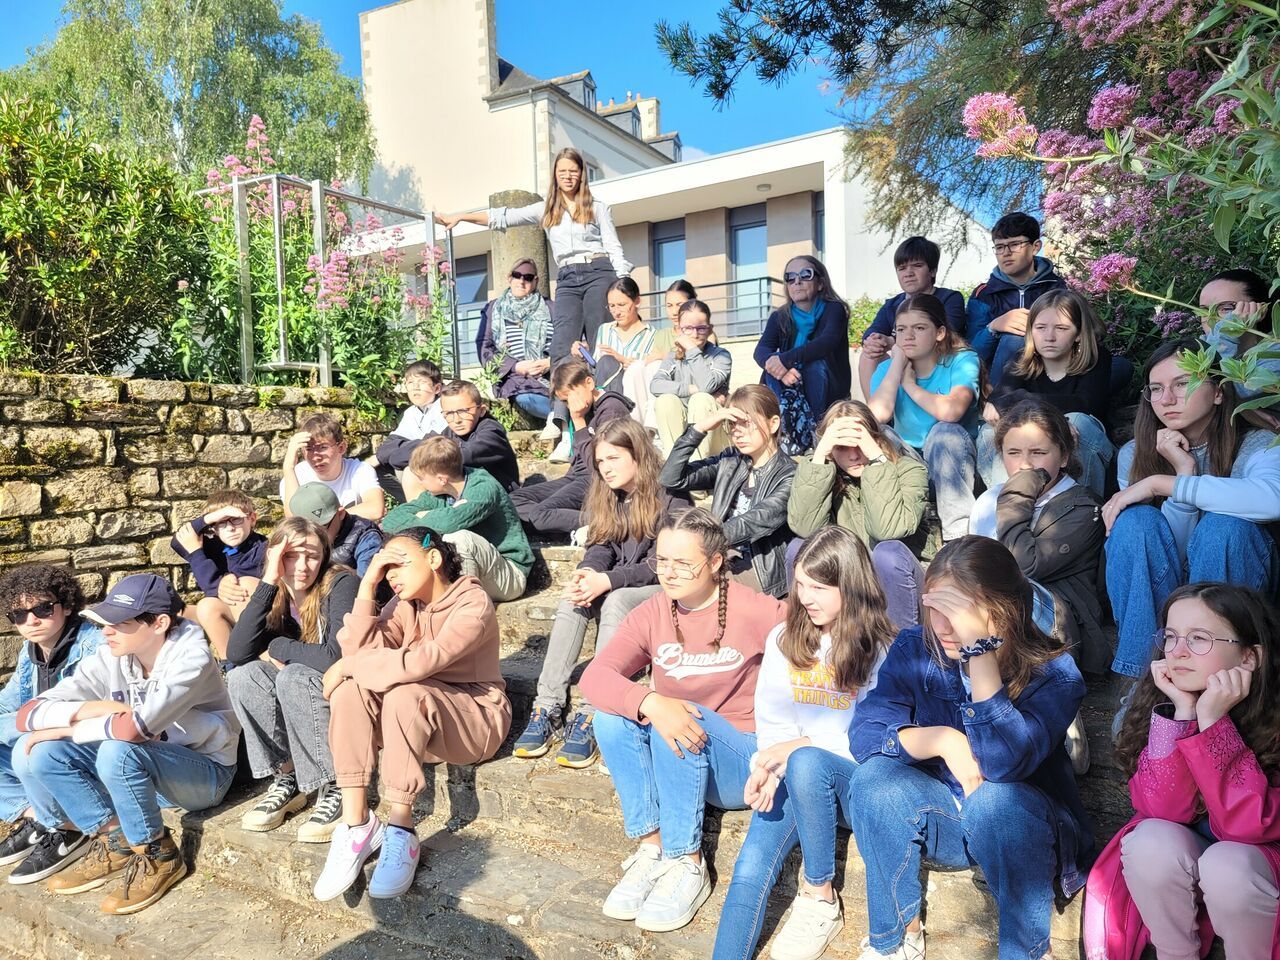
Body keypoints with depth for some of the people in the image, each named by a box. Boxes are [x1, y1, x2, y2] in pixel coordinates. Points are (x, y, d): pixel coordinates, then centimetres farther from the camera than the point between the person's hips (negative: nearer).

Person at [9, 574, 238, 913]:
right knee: (33, 752, -9)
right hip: (139, 773, 7)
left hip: (203, 772, -6)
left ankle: (158, 856, -12)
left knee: (117, 751, -34)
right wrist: (87, 708, -27)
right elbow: (28, 712, -8)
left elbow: (136, 726, -37)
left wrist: (66, 729, -20)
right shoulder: (109, 658, -6)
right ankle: (116, 842, 2)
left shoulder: (192, 657, -24)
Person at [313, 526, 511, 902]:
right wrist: (368, 586, -15)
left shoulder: (472, 604, -18)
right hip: (418, 720, 6)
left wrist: (348, 664, -21)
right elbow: (360, 651, -12)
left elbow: (418, 663, -32)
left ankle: (400, 832, -25)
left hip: (476, 718, -6)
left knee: (405, 694, -35)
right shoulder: (405, 605, 2)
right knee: (350, 687, -20)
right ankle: (356, 824, -22)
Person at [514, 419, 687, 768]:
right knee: (572, 600, -25)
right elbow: (599, 547, 3)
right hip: (616, 586, 6)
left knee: (615, 602, -35)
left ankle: (591, 716, -39)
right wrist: (584, 575, -21)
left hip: (661, 588, -5)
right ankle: (548, 706, -29)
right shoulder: (607, 499, 11)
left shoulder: (669, 499, -11)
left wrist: (607, 581, -28)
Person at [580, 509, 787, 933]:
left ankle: (686, 866, -19)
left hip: (744, 765, -4)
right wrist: (651, 704, -37)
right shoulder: (652, 614, -6)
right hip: (677, 759, 4)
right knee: (611, 713, -21)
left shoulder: (757, 611, -15)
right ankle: (651, 849, -15)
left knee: (685, 717, -32)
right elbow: (595, 676, -18)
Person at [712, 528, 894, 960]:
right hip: (790, 774, 3)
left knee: (806, 764, -36)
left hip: (853, 772, -3)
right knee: (750, 869, -20)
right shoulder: (783, 639, 8)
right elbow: (770, 719, 8)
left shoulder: (879, 649, -3)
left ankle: (819, 897, -18)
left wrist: (800, 746, -16)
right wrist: (768, 765, -12)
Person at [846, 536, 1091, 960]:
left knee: (995, 798, -34)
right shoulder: (915, 648, -11)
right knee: (874, 775, -25)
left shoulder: (1053, 671, -20)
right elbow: (864, 734, -16)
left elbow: (1005, 762, -36)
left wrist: (979, 649, -42)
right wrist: (943, 740, -32)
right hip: (939, 820, 3)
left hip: (1018, 827, -2)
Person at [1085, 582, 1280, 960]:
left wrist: (1212, 719, -35)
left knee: (1229, 866, -33)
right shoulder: (1161, 699, -14)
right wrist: (1182, 710, -31)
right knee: (1150, 841, -28)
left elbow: (1247, 825, -28)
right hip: (1177, 858, 2)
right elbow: (1165, 810, -23)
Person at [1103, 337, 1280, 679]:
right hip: (1156, 596, 2)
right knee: (1136, 519, -25)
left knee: (1223, 523, -29)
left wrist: (1163, 483, -30)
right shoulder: (1132, 456, -3)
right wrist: (1184, 472, -22)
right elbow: (1161, 551, -12)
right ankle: (1144, 669, -20)